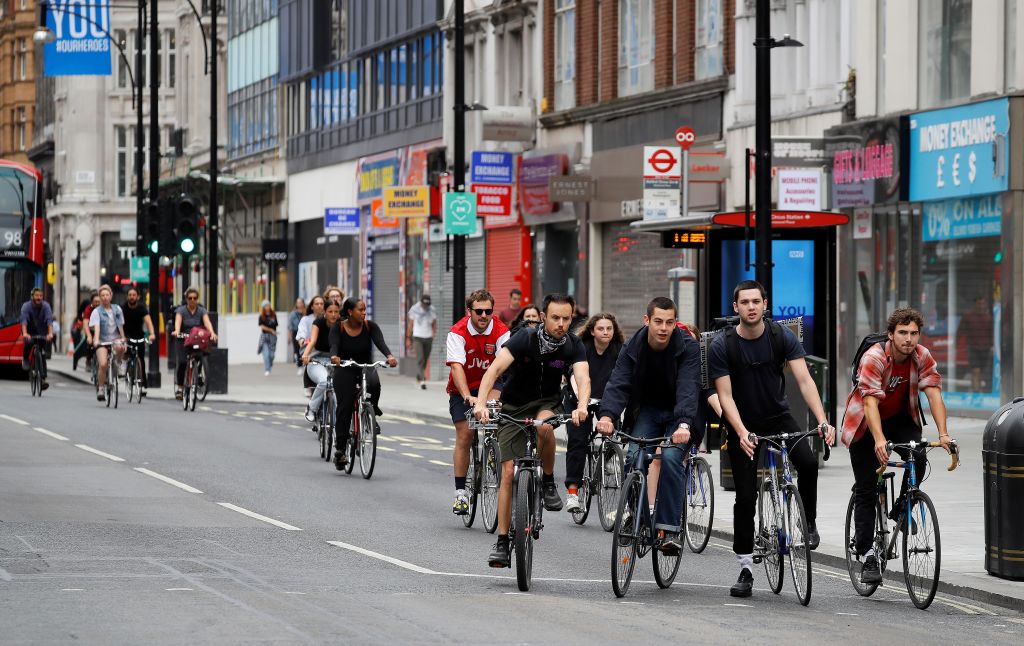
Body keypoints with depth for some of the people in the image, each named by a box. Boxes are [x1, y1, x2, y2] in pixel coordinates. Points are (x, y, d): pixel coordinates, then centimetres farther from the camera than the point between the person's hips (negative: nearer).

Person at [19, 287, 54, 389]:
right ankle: (25, 359, -1)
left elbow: (49, 320, -28)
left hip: (42, 332, 1)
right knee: (28, 342, -33)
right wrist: (25, 333, -51)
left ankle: (43, 378, -8)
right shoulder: (26, 306, -19)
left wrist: (50, 333, -45)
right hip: (30, 332, -1)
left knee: (42, 355, -9)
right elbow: (23, 320, -34)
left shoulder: (45, 306, -17)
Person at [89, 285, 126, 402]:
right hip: (102, 341, -2)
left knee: (120, 347, -35)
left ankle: (117, 365, -7)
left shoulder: (117, 309, 10)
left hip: (115, 339, 2)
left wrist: (123, 339, 12)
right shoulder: (96, 312, -1)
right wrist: (96, 340, -28)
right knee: (103, 364, -21)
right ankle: (100, 388, -5)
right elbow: (96, 327, -13)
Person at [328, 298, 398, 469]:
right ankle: (340, 449, 0)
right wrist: (334, 357, -47)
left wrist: (389, 356, -39)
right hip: (345, 371, -1)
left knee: (374, 383, -34)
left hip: (366, 367, 1)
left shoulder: (370, 327, -4)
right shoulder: (338, 329, -7)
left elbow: (380, 342, -19)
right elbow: (334, 345, -23)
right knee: (345, 408, -8)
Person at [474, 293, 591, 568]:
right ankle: (502, 543, -3)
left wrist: (582, 407, -51)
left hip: (548, 403, 1)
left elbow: (583, 378, -29)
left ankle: (548, 482, -12)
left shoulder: (573, 346, -15)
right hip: (513, 407, -1)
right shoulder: (525, 339, -21)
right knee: (508, 473, -8)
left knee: (544, 426, -37)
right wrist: (481, 402, -48)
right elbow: (494, 369, -32)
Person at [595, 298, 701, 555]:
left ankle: (669, 529, -21)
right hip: (647, 411, 3)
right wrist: (607, 415, -42)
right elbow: (618, 384, -22)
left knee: (671, 458, -27)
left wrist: (684, 424, -49)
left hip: (678, 415, -3)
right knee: (634, 457, -21)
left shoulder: (688, 348, -19)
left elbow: (688, 388, -31)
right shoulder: (633, 348, -11)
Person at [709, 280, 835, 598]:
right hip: (743, 426, -1)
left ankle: (808, 523, -3)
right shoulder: (722, 346, -14)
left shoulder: (782, 337, -10)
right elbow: (725, 396, -15)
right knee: (745, 497, -4)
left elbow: (804, 380, -16)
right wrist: (741, 433, -31)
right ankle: (746, 568, 7)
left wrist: (822, 421, -30)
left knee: (808, 462, -28)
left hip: (779, 417, 1)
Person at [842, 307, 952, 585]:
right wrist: (879, 440, -50)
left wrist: (943, 434, -35)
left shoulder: (922, 357, -15)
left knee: (918, 459, -26)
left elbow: (934, 394, -23)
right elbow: (870, 401, -37)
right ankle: (868, 555, -1)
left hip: (900, 418, 3)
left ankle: (901, 508, 0)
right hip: (866, 423, -3)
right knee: (865, 490, -5)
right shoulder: (873, 358, -28)